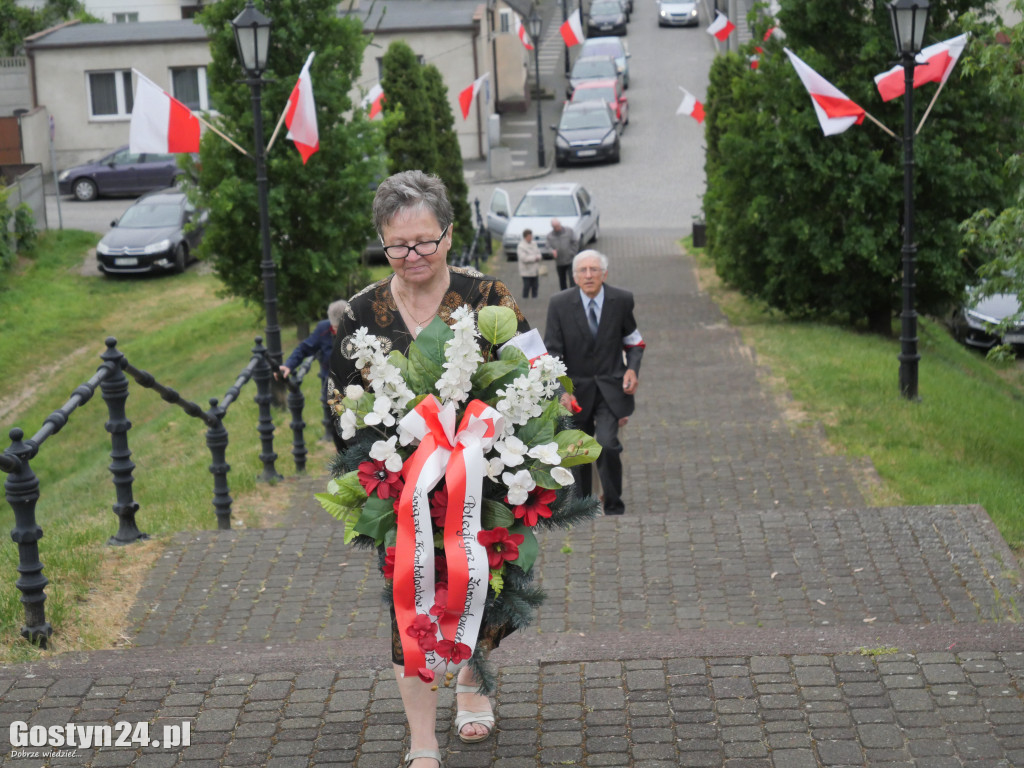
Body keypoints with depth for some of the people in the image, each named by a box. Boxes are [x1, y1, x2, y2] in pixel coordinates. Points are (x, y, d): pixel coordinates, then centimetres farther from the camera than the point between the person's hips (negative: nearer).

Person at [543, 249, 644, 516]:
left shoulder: (621, 300, -6)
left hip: (611, 387, -1)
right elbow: (552, 352, -6)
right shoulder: (560, 303, -9)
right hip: (577, 389, 1)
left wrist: (632, 369, -10)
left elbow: (633, 341, 9)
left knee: (607, 444, -19)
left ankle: (614, 507, -1)